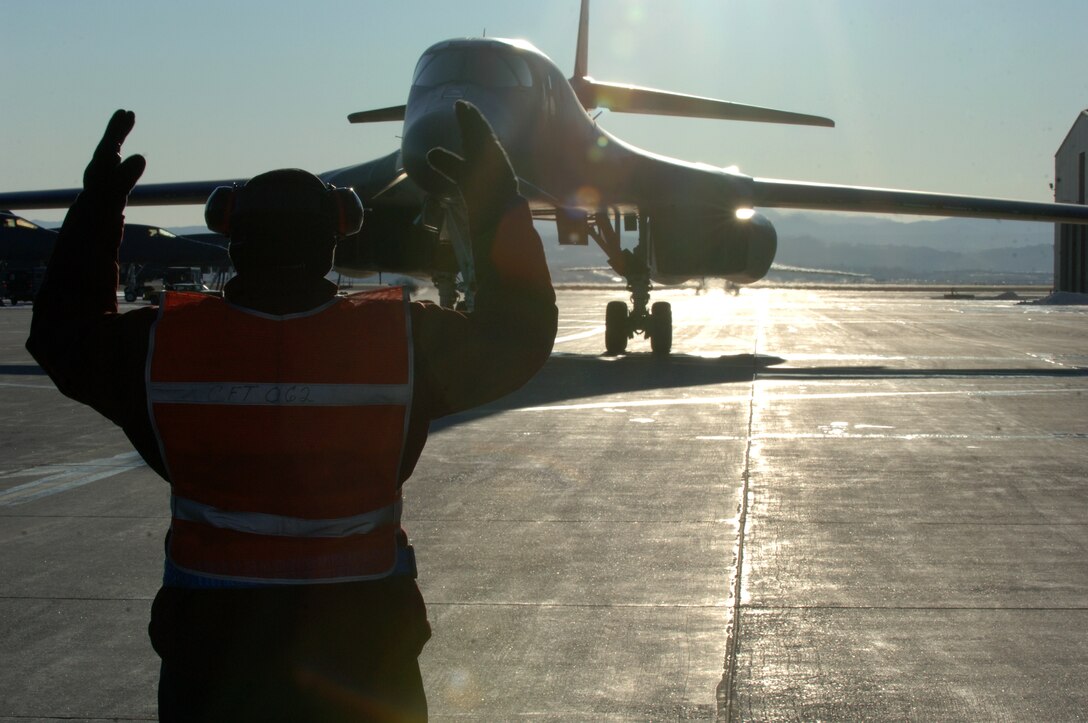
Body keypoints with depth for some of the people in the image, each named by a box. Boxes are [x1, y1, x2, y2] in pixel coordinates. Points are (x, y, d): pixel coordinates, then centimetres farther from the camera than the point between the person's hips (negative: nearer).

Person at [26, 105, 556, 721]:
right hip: (360, 648, 0)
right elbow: (518, 334, 1)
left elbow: (65, 334, 9)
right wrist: (499, 203, 4)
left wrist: (98, 207, 14)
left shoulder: (165, 344, -11)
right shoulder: (402, 340, -14)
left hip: (213, 652, 1)